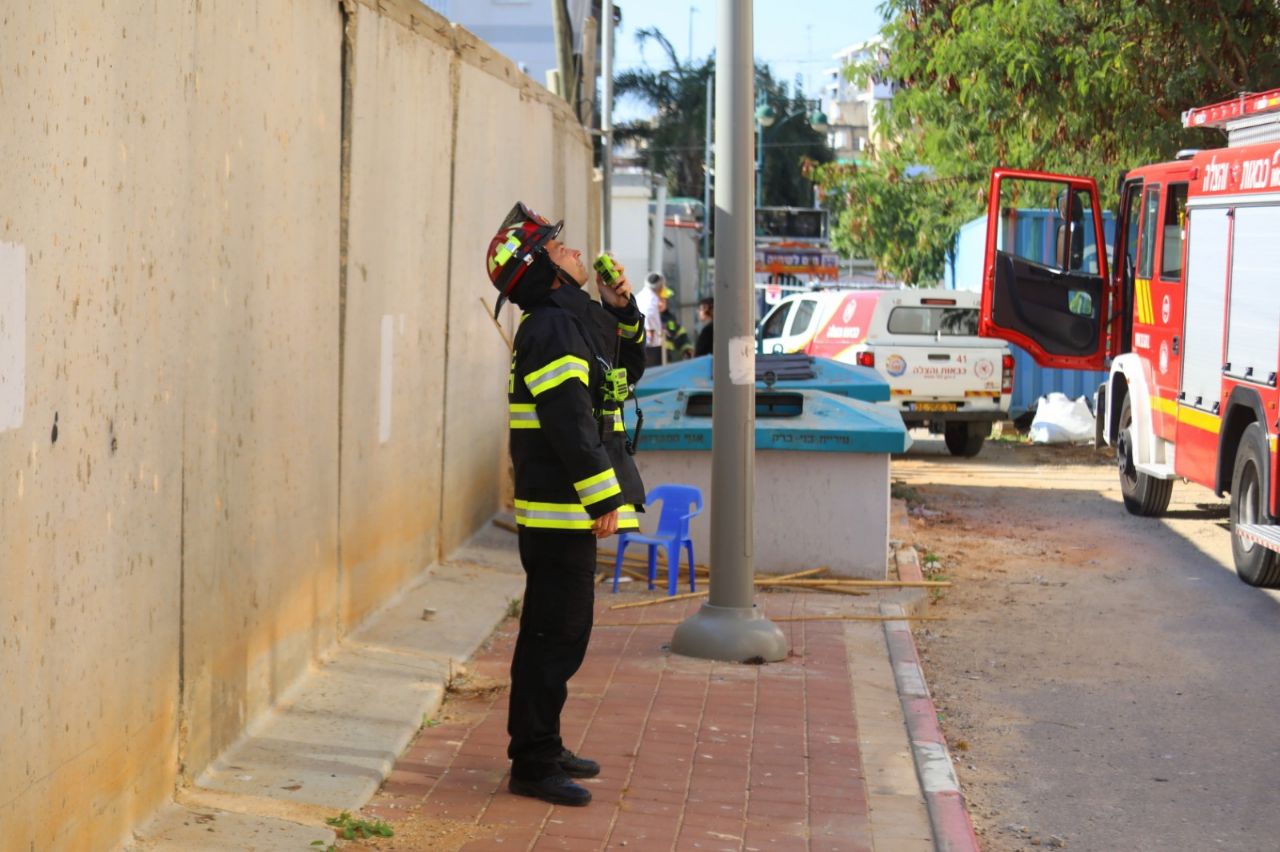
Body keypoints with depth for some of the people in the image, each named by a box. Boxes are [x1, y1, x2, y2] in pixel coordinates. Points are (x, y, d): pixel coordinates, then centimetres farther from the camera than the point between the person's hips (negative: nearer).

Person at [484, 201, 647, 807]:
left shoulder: (577, 320, 16)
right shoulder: (552, 328, -16)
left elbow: (627, 373, 27)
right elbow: (570, 423, -23)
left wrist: (622, 311, 13)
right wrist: (603, 498, -23)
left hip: (565, 512, 10)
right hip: (560, 509, -10)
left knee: (560, 632, 18)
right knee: (554, 637, -6)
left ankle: (542, 748, 28)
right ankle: (533, 764, -1)